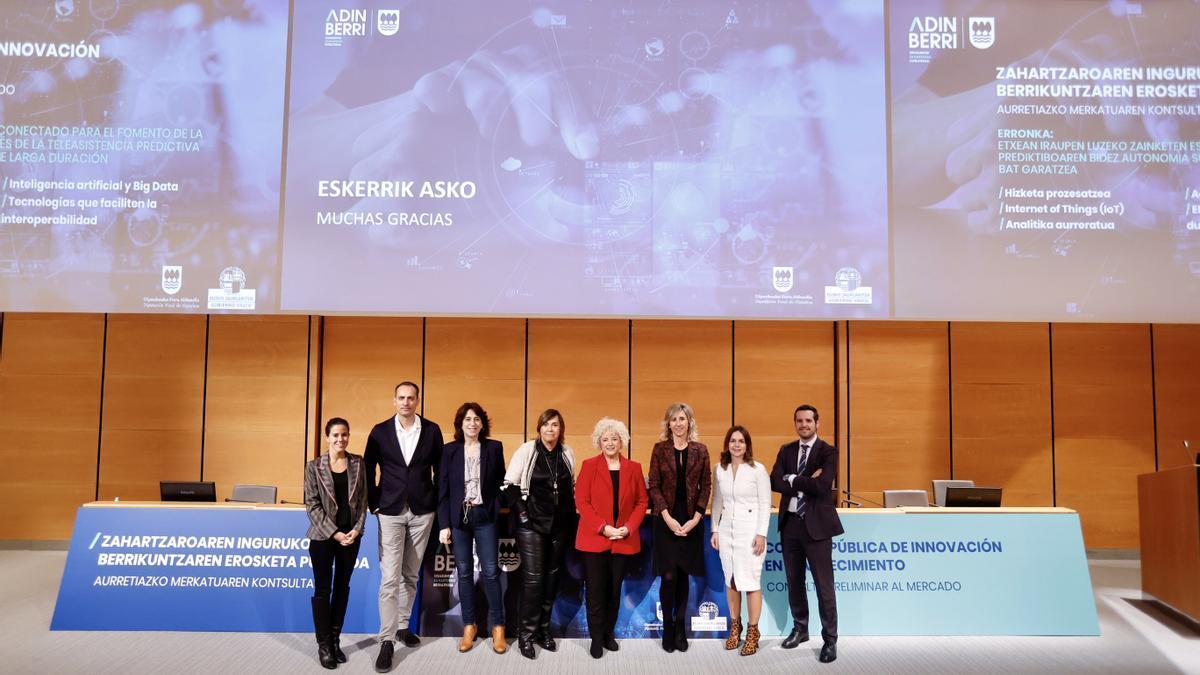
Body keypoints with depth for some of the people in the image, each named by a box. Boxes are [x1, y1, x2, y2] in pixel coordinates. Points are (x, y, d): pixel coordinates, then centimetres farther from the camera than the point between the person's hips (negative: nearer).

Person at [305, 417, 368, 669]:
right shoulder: (314, 466, -4)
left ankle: (335, 640, 21)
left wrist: (357, 529, -9)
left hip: (351, 536, 3)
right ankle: (323, 644, 13)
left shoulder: (357, 463, 3)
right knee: (322, 589, 3)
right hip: (323, 536, -3)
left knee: (342, 588, 10)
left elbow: (362, 500, 4)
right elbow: (312, 505, -7)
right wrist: (334, 533, -13)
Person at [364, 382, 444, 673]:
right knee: (390, 578, -7)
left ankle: (403, 626, 28)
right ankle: (387, 641, -1)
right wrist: (373, 503, 1)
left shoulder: (432, 430, 0)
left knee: (410, 575, 13)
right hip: (390, 512, -2)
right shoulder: (380, 431, -2)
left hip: (422, 512, 2)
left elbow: (440, 469, 7)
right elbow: (368, 468, 4)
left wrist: (436, 501, 4)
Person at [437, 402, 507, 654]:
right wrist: (444, 524, -3)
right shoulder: (449, 450, 3)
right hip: (459, 517, 1)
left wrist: (499, 513, -4)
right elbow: (443, 489, 2)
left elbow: (500, 482, 5)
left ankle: (498, 627, 9)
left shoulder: (494, 448, 2)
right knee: (464, 572, 7)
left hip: (485, 516, -1)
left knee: (490, 571, -2)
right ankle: (469, 626, 18)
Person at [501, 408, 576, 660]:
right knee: (533, 578, -6)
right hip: (532, 524, -4)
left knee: (551, 577, 10)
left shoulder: (567, 453, 3)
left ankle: (543, 629, 23)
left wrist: (570, 512, 8)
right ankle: (526, 634, 6)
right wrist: (520, 511, -10)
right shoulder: (526, 450, -8)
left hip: (560, 525, 4)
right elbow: (509, 484, -6)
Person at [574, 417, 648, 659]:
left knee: (614, 589, 10)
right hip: (594, 539, -2)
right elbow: (581, 501, -6)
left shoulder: (634, 468, 6)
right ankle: (596, 638, 12)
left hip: (624, 540, 2)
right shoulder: (589, 466, -1)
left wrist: (629, 528, -10)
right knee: (596, 590, 1)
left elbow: (642, 501, 5)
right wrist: (602, 527, -15)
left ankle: (609, 634, 24)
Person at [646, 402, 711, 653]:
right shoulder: (660, 449, 1)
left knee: (683, 575, 7)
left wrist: (695, 518, -7)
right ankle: (667, 628, 11)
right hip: (666, 520, -1)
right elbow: (654, 486, -2)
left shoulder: (700, 450, 4)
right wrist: (668, 518, -12)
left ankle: (680, 628, 18)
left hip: (691, 520, 1)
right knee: (669, 576, -3)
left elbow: (706, 486, 3)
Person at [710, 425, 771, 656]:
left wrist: (761, 534, -11)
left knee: (751, 581, -4)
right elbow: (717, 502, 11)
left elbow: (765, 504, -6)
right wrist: (715, 529, 8)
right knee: (730, 580, 10)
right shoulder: (719, 469, 5)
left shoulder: (758, 469, -7)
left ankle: (753, 632, 8)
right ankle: (735, 627, 24)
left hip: (750, 531, -4)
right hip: (726, 531, 4)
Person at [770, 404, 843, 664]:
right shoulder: (786, 450, 8)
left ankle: (830, 639, 10)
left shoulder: (828, 451, -6)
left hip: (816, 524, -5)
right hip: (790, 522, 5)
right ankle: (800, 628, 31)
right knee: (794, 581, 15)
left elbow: (822, 486, -20)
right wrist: (806, 482, -15)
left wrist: (793, 479, -10)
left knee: (824, 584, -1)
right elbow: (775, 482, -6)